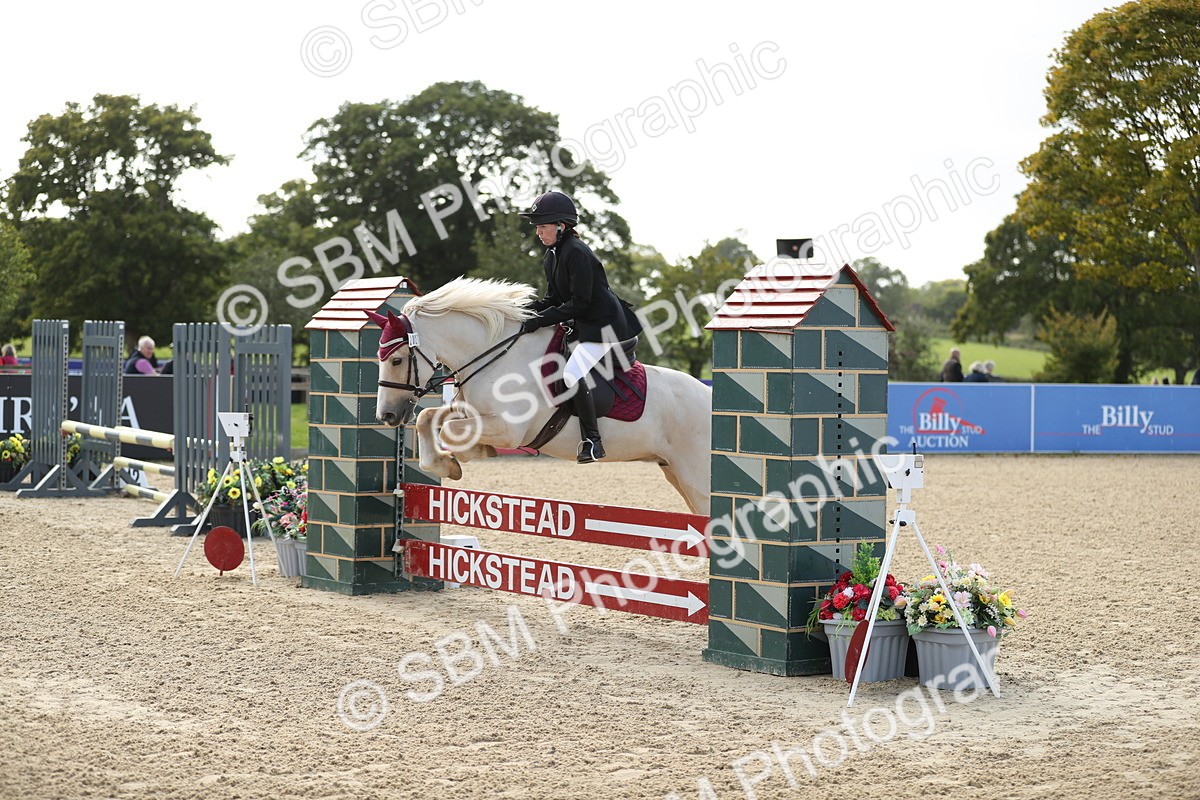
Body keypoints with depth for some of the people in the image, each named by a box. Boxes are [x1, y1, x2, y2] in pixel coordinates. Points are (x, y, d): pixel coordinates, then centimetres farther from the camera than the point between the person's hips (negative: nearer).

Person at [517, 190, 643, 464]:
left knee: (572, 373, -25)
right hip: (582, 325, 11)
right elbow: (554, 298, 13)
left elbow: (579, 303, -23)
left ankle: (592, 441, -18)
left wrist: (540, 319, -24)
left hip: (604, 325, -11)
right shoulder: (552, 256, 10)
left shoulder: (577, 253, -20)